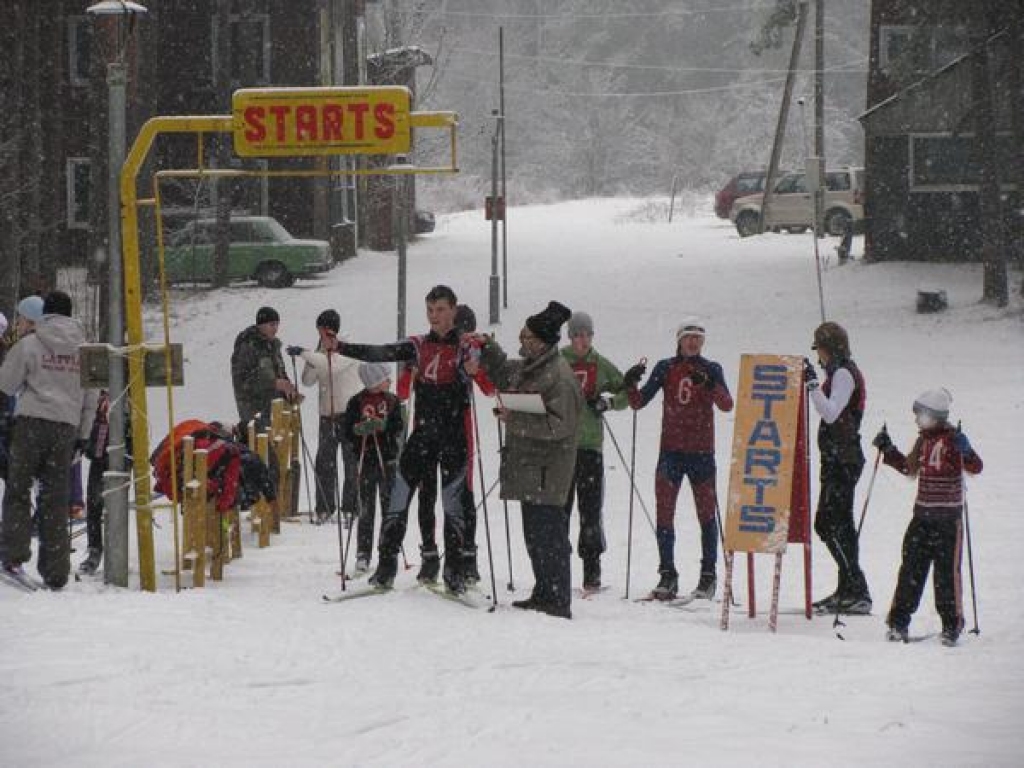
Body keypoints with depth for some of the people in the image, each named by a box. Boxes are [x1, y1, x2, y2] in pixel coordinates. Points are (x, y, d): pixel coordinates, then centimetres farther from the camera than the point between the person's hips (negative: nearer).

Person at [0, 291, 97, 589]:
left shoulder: (29, 344, -3)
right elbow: (90, 398, 12)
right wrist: (83, 433, 19)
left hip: (32, 421, -3)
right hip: (67, 427, 3)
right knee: (56, 498, 6)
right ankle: (55, 571, 4)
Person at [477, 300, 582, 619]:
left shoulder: (559, 376, -16)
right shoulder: (526, 368, 14)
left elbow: (558, 424, -22)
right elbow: (502, 372, 36)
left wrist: (515, 419, -22)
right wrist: (487, 348, 22)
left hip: (547, 470, -10)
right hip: (528, 467, 10)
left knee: (549, 537, -9)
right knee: (534, 535, 16)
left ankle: (558, 602, -8)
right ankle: (544, 594, 25)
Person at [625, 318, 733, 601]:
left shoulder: (711, 370, 3)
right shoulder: (665, 368, 7)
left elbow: (726, 405, -11)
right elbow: (639, 402, 5)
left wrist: (710, 384, -28)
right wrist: (631, 386, -15)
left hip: (701, 451, -1)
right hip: (671, 450, 1)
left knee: (706, 512, 2)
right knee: (664, 511, -4)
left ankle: (709, 575, 9)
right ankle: (667, 574, 1)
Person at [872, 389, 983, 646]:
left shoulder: (952, 440, -10)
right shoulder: (924, 439, 11)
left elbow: (975, 467, -21)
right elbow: (909, 467, 27)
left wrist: (966, 452, -40)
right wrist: (887, 449, 22)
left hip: (948, 517, -6)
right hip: (922, 515, 6)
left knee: (946, 570, -4)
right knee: (911, 567, 4)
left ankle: (952, 625, 6)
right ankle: (899, 621, 8)